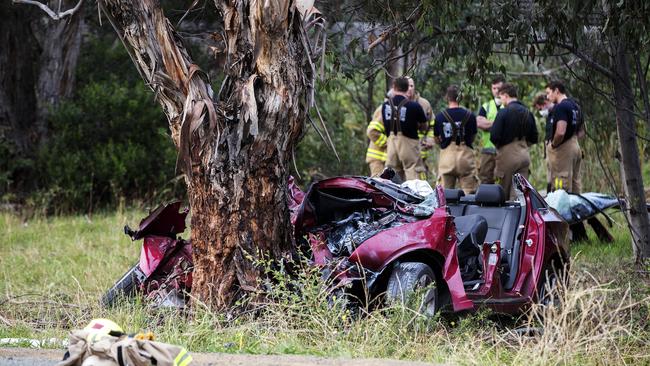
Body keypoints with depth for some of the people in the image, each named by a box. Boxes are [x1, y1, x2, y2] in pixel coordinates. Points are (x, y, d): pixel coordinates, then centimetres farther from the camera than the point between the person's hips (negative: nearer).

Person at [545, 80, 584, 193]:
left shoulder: (560, 107, -15)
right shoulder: (575, 106, 16)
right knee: (575, 183, 12)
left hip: (562, 150, -10)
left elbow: (560, 132, -25)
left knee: (562, 187, -9)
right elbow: (581, 132, 24)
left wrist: (553, 144, -10)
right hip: (576, 147, 10)